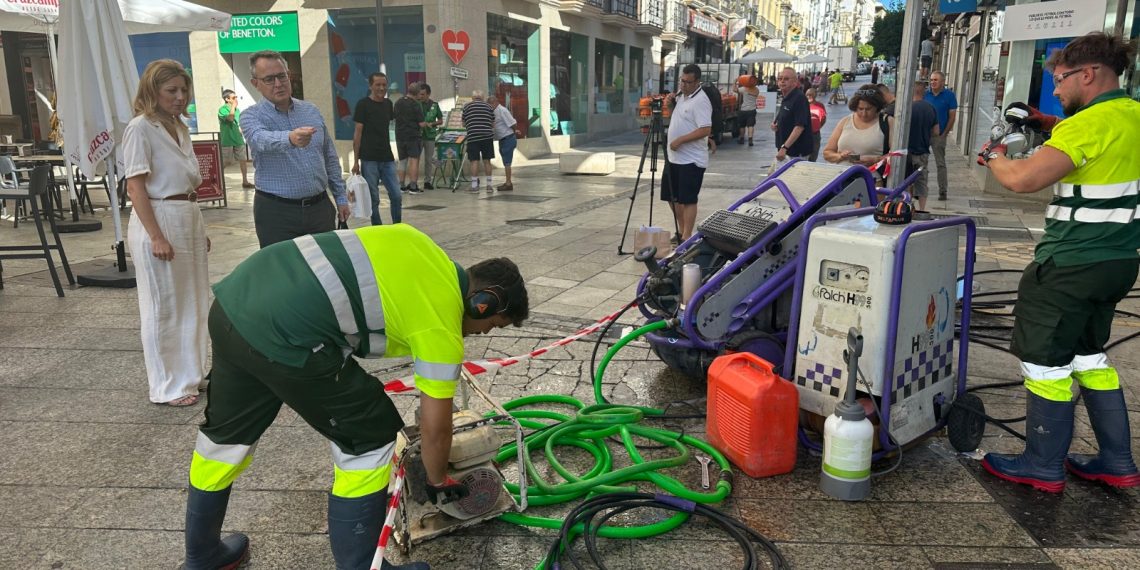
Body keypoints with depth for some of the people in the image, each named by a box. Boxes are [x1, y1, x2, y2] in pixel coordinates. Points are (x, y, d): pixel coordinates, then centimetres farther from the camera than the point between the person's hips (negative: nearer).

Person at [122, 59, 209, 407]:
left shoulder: (179, 127, 14)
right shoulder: (140, 128, -10)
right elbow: (135, 187, -15)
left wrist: (199, 229, 16)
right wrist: (156, 237, -20)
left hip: (189, 219, 8)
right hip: (158, 221, -8)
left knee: (193, 302, 14)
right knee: (163, 307, 1)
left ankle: (191, 374, 28)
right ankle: (167, 388, 13)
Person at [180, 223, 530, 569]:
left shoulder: (417, 243, 18)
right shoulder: (442, 328, -1)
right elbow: (434, 428, 7)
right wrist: (438, 483, 24)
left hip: (235, 298, 10)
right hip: (282, 331, -9)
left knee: (226, 431, 26)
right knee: (370, 437, 7)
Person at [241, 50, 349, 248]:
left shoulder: (312, 111, 9)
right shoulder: (252, 116, -4)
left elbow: (330, 159, 15)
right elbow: (261, 139, -29)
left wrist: (341, 198, 11)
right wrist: (290, 139, -50)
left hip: (320, 207, 4)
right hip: (276, 211, -4)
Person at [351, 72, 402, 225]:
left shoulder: (388, 104, 11)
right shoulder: (363, 105, -5)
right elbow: (357, 133, -5)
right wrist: (356, 161, -8)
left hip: (387, 159, 5)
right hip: (369, 159, -5)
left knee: (396, 196, 1)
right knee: (373, 199, 1)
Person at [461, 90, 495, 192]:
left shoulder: (467, 107, 6)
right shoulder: (488, 106, 10)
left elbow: (463, 124, 12)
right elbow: (493, 124, 12)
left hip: (473, 137, -2)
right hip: (487, 136, 2)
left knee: (474, 161, 0)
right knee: (487, 160, 8)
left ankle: (474, 185, -1)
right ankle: (489, 184, 11)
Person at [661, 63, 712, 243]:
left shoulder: (700, 101, -16)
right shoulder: (681, 95, 12)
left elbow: (705, 130, -24)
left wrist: (680, 140, -24)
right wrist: (671, 103, 7)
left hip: (691, 160, -9)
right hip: (674, 157, 10)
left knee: (688, 200, -4)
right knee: (673, 197, 15)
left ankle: (686, 238, 2)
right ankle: (681, 232, 28)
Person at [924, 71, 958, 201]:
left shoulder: (949, 95, -2)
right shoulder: (925, 94, 5)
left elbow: (952, 117, -1)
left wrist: (944, 134, -5)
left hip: (939, 135, -3)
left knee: (940, 163, 2)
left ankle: (942, 191, 6)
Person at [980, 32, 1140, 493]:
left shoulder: (1090, 123, -18)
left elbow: (1022, 180, -26)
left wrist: (995, 157, -5)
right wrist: (1050, 126, 17)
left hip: (1071, 264, -9)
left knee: (1045, 361, 2)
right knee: (1089, 355, 20)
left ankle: (1043, 467, 13)